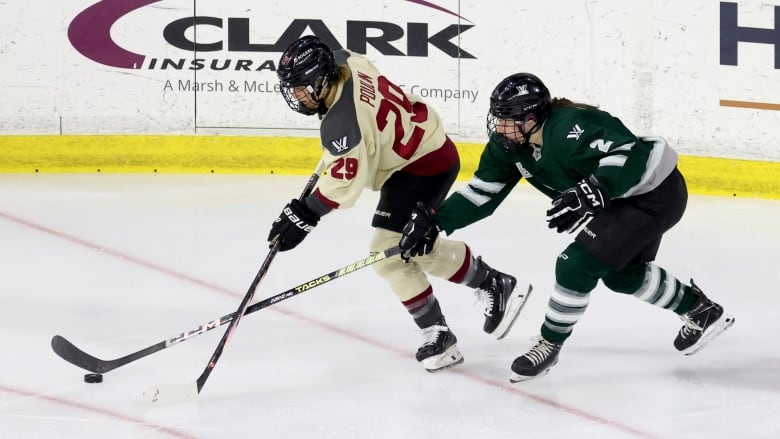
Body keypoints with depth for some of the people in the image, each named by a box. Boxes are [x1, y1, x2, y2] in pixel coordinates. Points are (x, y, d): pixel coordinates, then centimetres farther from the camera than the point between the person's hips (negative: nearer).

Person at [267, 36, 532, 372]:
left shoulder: (342, 123, -31)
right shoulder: (344, 62, -7)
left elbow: (344, 181, -30)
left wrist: (304, 214, -27)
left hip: (423, 166, -11)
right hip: (431, 149, 11)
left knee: (390, 250, -13)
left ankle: (438, 336, -5)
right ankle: (495, 285, 33)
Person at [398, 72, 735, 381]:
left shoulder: (570, 128, -32)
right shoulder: (511, 145, -5)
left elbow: (628, 153, -40)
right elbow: (482, 192, 1)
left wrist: (591, 192, -52)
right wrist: (434, 223, -8)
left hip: (654, 194, -10)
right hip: (617, 199, 11)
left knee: (577, 264, -15)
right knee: (622, 274, 24)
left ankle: (550, 345, 5)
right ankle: (700, 310, 43)